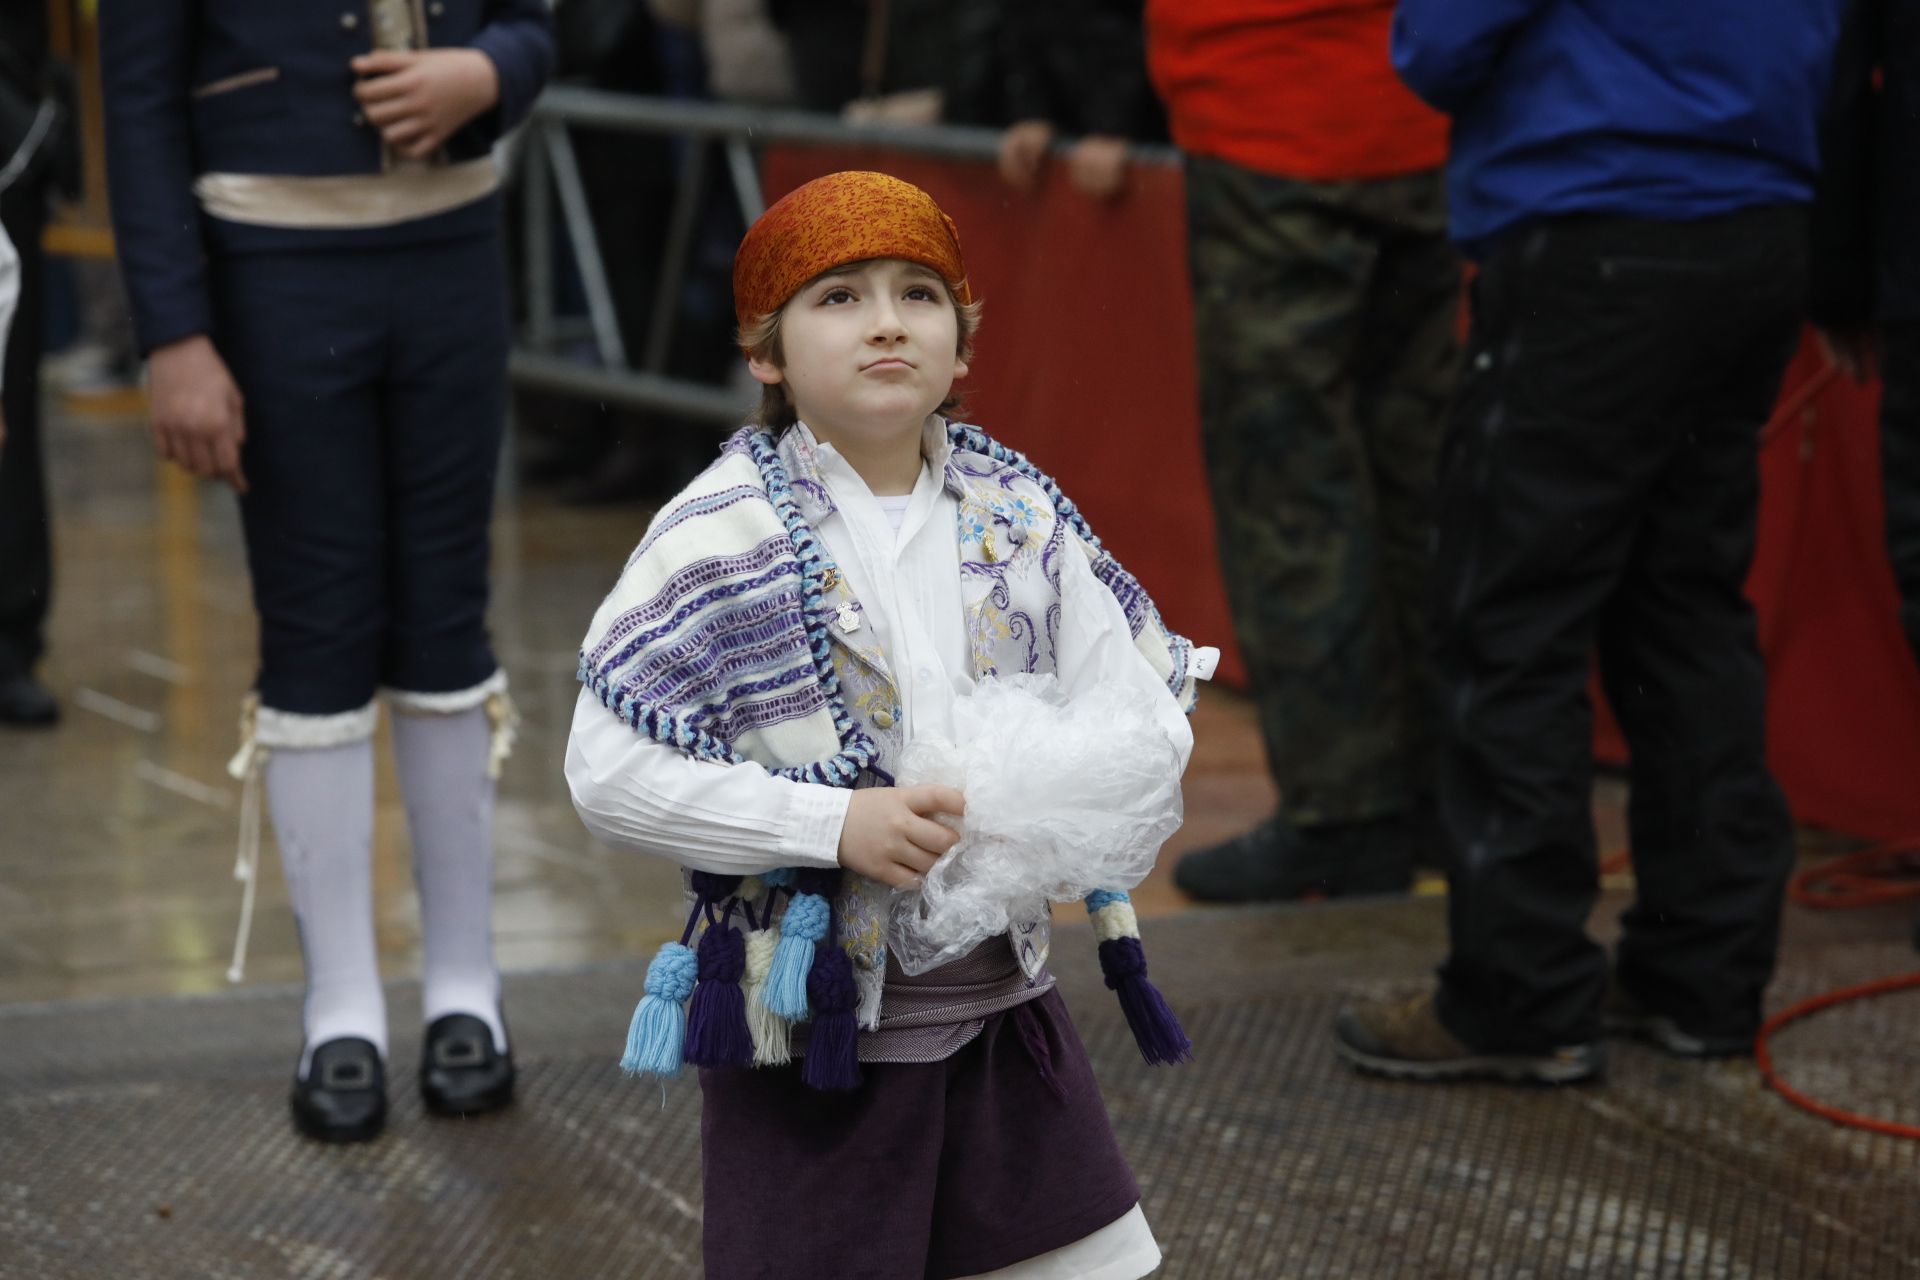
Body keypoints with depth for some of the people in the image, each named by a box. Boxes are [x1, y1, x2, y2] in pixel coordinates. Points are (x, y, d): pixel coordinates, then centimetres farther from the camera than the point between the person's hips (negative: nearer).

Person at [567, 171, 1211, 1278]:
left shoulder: (1017, 514, 3)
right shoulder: (721, 535, -12)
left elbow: (1147, 716, 4)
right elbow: (611, 772, -18)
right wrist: (833, 825, -24)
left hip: (1005, 1003, 4)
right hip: (812, 1019, -4)